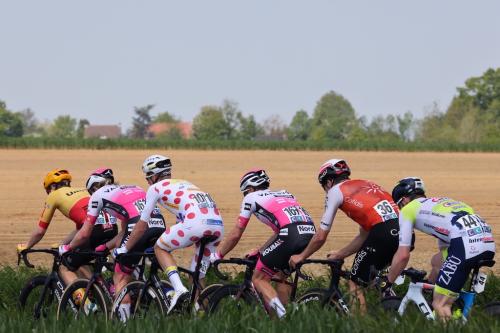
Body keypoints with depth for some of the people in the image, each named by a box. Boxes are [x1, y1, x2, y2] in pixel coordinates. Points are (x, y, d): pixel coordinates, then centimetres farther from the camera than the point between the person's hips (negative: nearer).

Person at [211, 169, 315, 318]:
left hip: (291, 236, -7)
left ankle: (281, 314, -12)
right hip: (310, 234, 7)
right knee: (280, 277, 26)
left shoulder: (251, 197, 17)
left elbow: (235, 234, 17)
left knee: (259, 279, 5)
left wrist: (217, 256, 28)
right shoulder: (284, 194, 34)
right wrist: (260, 251, 44)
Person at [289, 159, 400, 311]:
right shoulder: (365, 184, 32)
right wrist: (339, 255, 39)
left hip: (382, 234, -7)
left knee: (355, 284, 7)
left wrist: (301, 257, 27)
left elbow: (321, 237, 13)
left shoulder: (335, 190, 12)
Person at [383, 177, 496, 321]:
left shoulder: (408, 209, 17)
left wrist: (386, 284, 25)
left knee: (440, 306, -2)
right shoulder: (439, 203, 38)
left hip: (466, 244, -8)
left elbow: (403, 256, 12)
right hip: (488, 242, 8)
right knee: (437, 261, 32)